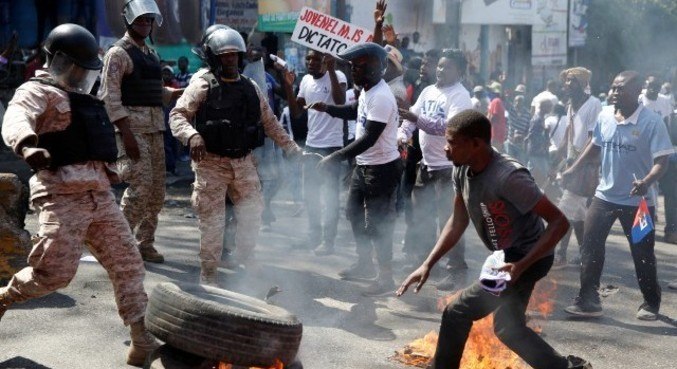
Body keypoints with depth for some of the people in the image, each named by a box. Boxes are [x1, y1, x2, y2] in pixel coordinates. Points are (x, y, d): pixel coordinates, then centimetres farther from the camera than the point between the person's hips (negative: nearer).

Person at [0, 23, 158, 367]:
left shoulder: (82, 97, 23)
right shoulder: (38, 91, -4)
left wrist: (108, 167, 34)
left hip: (100, 195, 8)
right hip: (63, 196, -8)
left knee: (128, 264, 4)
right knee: (54, 273, -14)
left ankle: (143, 341, 9)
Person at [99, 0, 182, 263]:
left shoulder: (150, 54, 18)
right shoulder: (119, 53, -6)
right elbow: (109, 96, -13)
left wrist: (185, 91, 7)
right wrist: (126, 133, -20)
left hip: (155, 126, 8)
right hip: (131, 125, -8)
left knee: (157, 189, 8)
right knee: (140, 184, -14)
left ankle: (145, 244, 18)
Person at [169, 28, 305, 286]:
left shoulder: (251, 88, 12)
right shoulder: (203, 86, -5)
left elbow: (269, 122, 19)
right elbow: (177, 115, -11)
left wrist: (292, 148, 16)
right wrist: (192, 135, -29)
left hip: (244, 161, 5)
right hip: (211, 163, -5)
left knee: (253, 212, 8)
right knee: (212, 220, -2)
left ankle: (243, 258, 27)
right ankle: (208, 272, 10)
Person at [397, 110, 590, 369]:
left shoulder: (508, 177, -32)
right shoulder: (462, 171, -7)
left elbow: (559, 222, -30)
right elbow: (458, 222, 4)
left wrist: (521, 266, -36)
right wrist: (427, 264, -5)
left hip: (528, 259, -9)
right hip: (506, 257, 9)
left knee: (457, 313, -9)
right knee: (507, 328, 22)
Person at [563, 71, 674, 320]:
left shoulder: (651, 122, -16)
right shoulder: (604, 116, 0)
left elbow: (661, 161, -19)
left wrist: (646, 182, -36)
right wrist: (574, 168, 10)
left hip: (637, 200, -4)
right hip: (605, 195, 5)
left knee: (642, 254, 8)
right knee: (590, 245, -1)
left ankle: (651, 303, 27)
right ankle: (588, 301, 6)